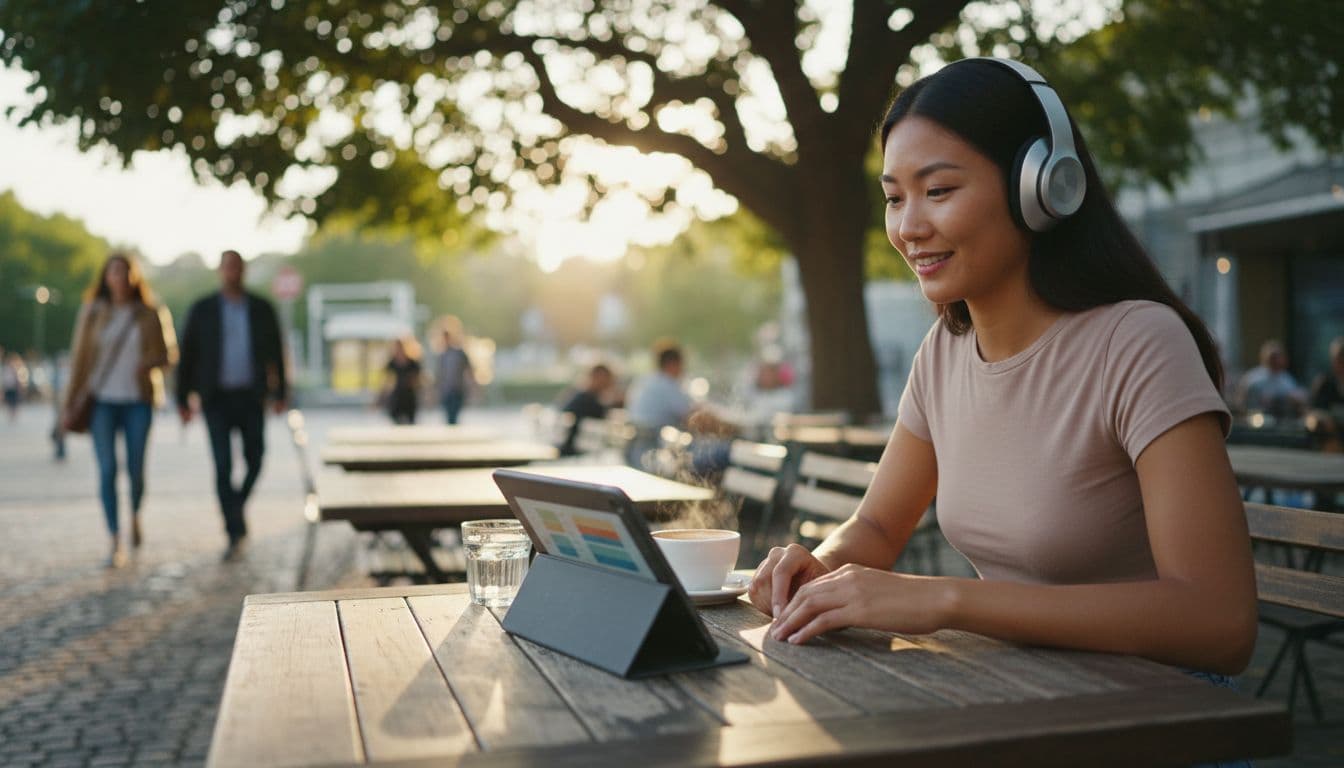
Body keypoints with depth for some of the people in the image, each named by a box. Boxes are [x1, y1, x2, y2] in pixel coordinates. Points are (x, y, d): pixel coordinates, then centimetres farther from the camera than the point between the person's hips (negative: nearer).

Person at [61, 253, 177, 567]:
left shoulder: (151, 315, 5)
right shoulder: (92, 312, 6)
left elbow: (169, 353, 9)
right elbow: (79, 357, 6)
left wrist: (149, 362, -14)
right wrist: (70, 403, 3)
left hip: (138, 401, 0)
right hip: (101, 400, 0)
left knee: (135, 468, -1)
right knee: (107, 469, -8)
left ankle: (135, 516, 32)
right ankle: (116, 543, -4)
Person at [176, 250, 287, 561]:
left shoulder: (262, 309, 4)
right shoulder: (201, 309, 1)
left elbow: (275, 352, 8)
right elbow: (187, 355, 3)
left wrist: (280, 393, 4)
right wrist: (183, 399, 0)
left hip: (251, 398, 2)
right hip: (216, 398, -1)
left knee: (254, 461, 6)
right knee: (223, 466, -9)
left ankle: (237, 507, 35)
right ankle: (235, 532, -5)